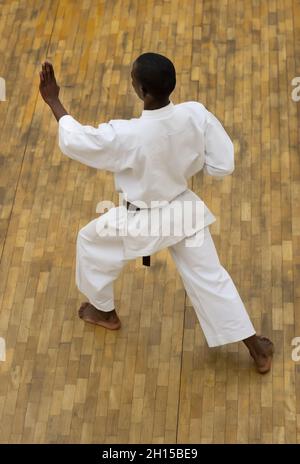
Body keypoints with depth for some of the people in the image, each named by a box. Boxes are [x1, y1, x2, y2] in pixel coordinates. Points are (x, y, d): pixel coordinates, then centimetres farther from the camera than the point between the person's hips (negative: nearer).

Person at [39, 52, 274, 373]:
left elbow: (74, 140, -17)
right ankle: (256, 349, 25)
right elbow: (223, 166, -12)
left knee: (90, 242, 25)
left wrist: (53, 101, -5)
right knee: (209, 276, 18)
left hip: (143, 221, -4)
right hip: (185, 209, 4)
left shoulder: (127, 136, -34)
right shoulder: (196, 114, -23)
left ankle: (104, 311, 48)